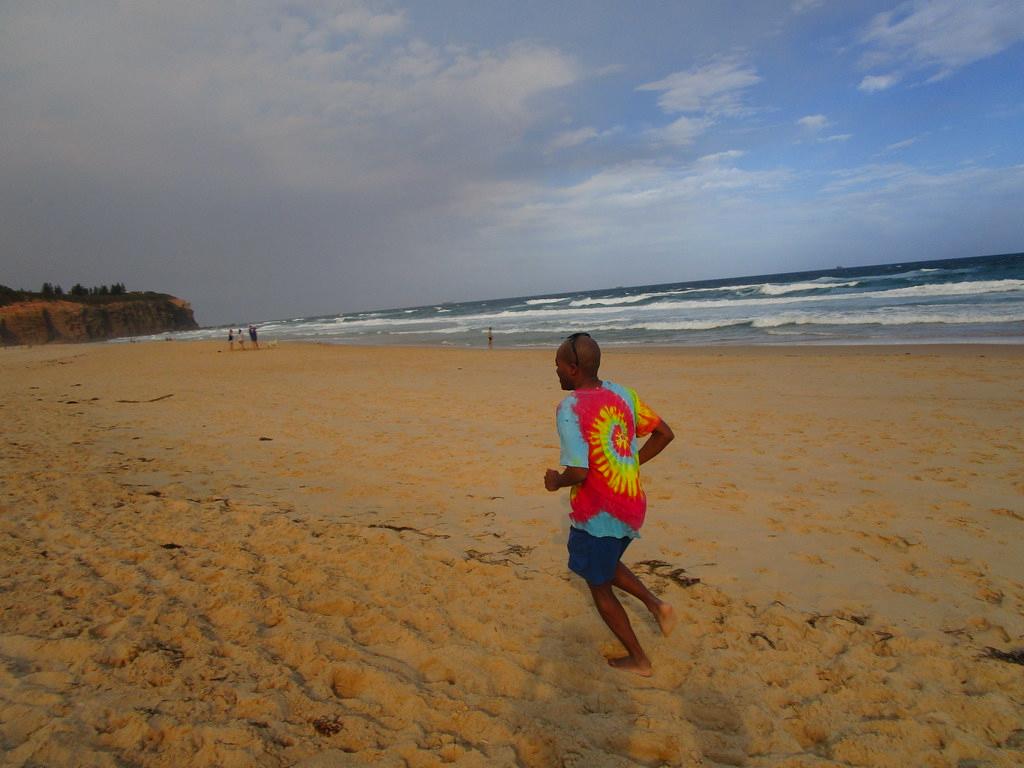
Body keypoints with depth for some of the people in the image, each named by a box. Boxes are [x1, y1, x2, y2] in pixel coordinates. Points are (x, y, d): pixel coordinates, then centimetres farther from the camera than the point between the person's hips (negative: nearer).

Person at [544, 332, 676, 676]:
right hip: (631, 505, 8)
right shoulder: (622, 394, 1)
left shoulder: (570, 408, -21)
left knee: (599, 586, 15)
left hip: (598, 514, -7)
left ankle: (638, 659, 27)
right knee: (605, 564, 31)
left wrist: (555, 481, -7)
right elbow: (664, 434, 7)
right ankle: (655, 603, 16)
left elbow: (579, 472, -28)